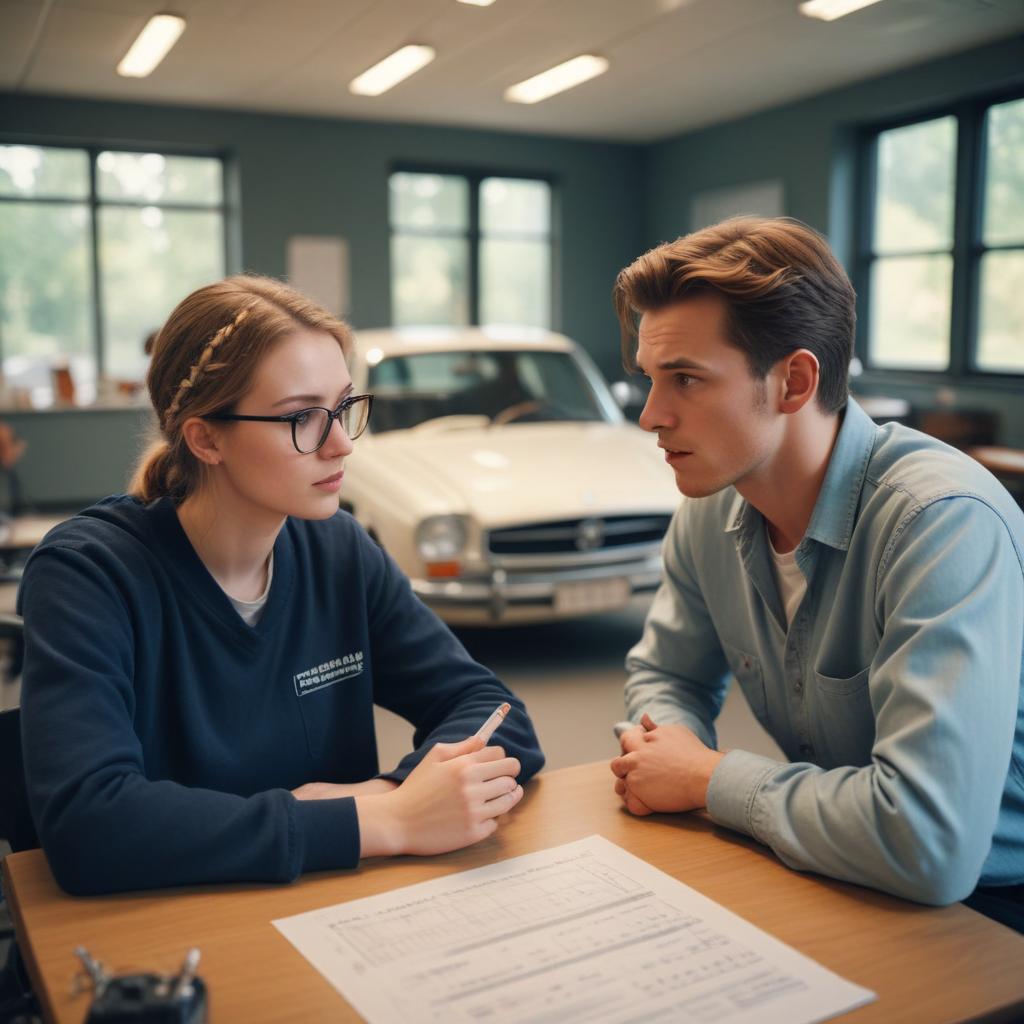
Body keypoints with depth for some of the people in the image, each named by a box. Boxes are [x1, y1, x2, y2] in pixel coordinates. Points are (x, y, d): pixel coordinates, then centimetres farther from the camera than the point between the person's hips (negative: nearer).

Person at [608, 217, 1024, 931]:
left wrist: (708, 778, -22)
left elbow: (928, 843, -36)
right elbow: (666, 674, 11)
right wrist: (669, 750, -13)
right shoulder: (711, 511, -5)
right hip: (825, 880, 6)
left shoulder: (944, 522, -29)